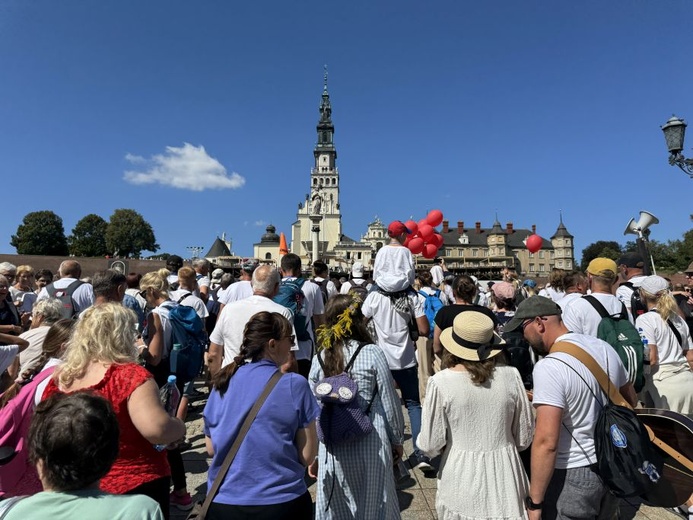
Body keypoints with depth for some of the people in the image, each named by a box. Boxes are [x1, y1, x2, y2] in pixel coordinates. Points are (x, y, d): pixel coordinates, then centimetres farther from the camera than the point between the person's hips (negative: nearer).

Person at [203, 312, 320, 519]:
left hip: (223, 502, 3)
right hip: (280, 502, -3)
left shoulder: (222, 383, -3)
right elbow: (307, 456, -10)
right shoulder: (294, 385, -15)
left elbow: (211, 448, 6)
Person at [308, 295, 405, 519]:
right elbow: (389, 403, -6)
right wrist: (397, 440, 9)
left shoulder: (319, 359, -5)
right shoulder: (372, 353, -11)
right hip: (369, 444, -2)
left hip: (333, 448, 2)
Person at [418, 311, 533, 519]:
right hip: (504, 476, 2)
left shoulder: (441, 382, -19)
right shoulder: (510, 375, -11)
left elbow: (430, 445, -12)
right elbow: (524, 437, 1)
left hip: (461, 477, -2)